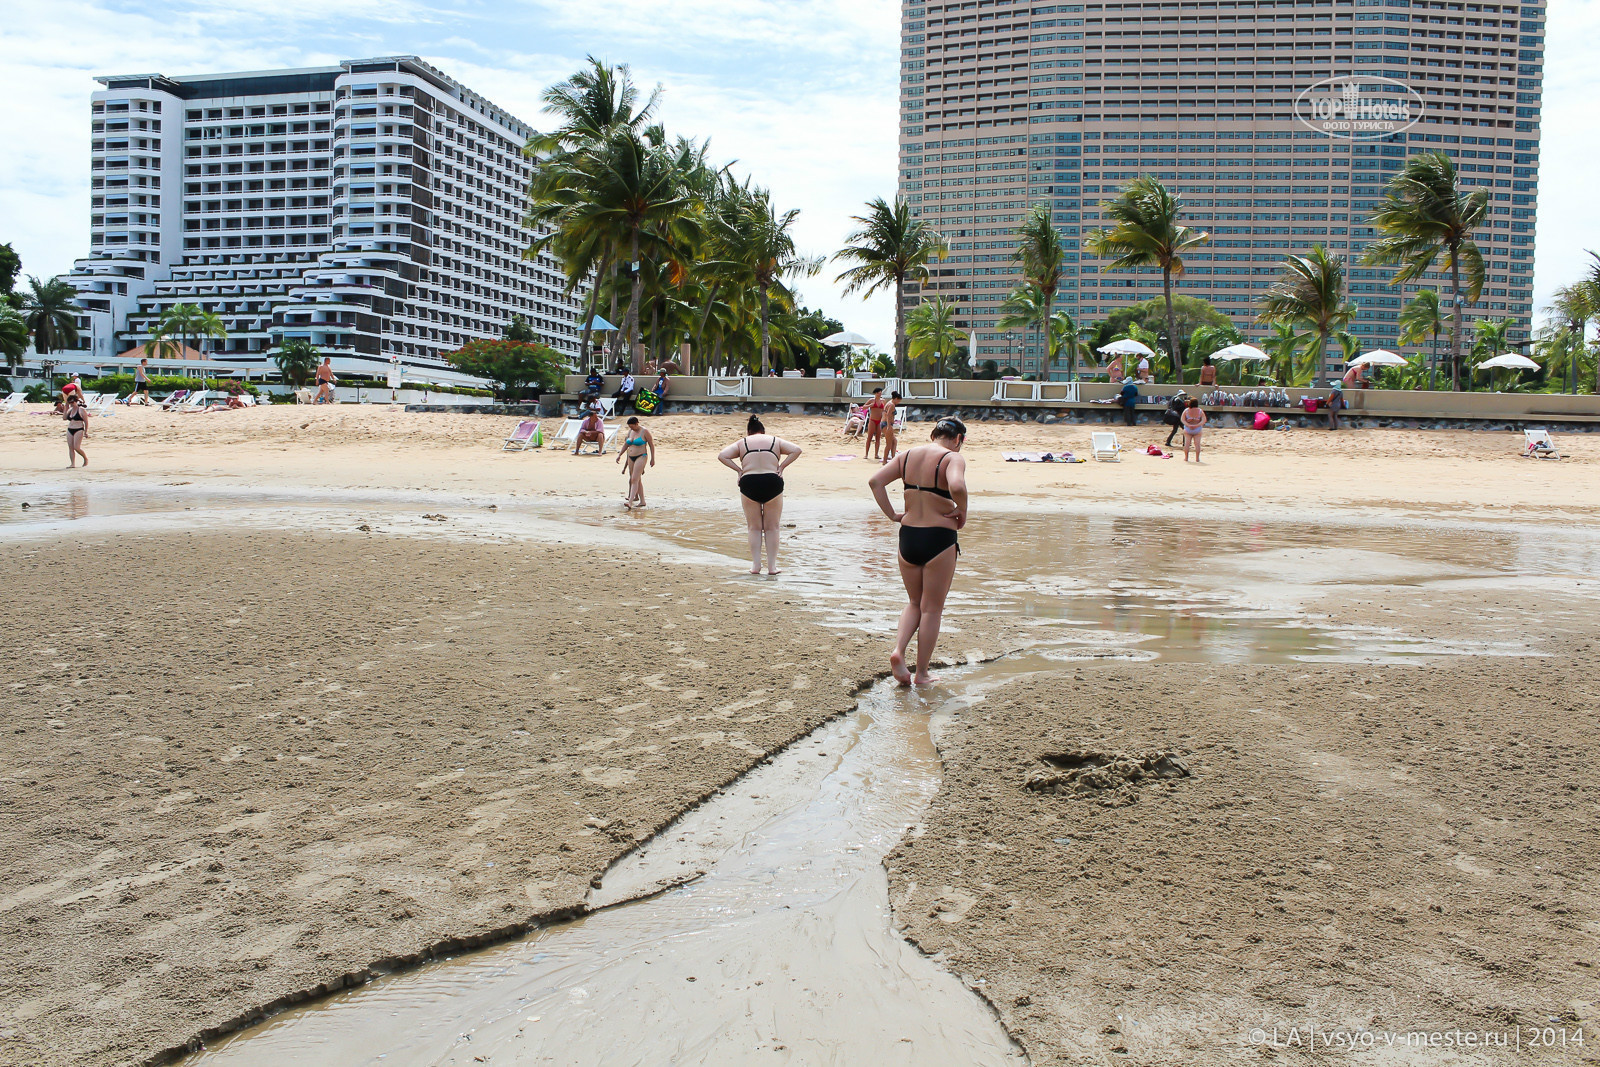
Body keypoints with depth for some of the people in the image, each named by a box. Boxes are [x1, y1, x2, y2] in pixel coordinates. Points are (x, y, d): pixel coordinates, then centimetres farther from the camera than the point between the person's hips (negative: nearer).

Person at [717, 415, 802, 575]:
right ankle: (772, 566, 9)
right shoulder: (775, 440, 14)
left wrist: (739, 470, 3)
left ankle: (756, 565, 7)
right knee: (772, 528, 10)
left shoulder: (742, 443, 13)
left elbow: (721, 455, 3)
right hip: (772, 482, 0)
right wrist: (781, 466, 2)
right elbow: (796, 450, 3)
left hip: (749, 483, 0)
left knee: (754, 528, 12)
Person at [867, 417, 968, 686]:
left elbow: (875, 480, 3)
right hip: (939, 538, -5)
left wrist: (892, 514, 5)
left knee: (914, 603, 22)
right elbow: (957, 487, -31)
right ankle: (922, 673, 15)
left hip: (908, 536, 5)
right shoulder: (952, 458, -11)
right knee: (932, 609, 8)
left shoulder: (908, 455, 7)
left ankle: (898, 651, 1)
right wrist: (962, 512, -13)